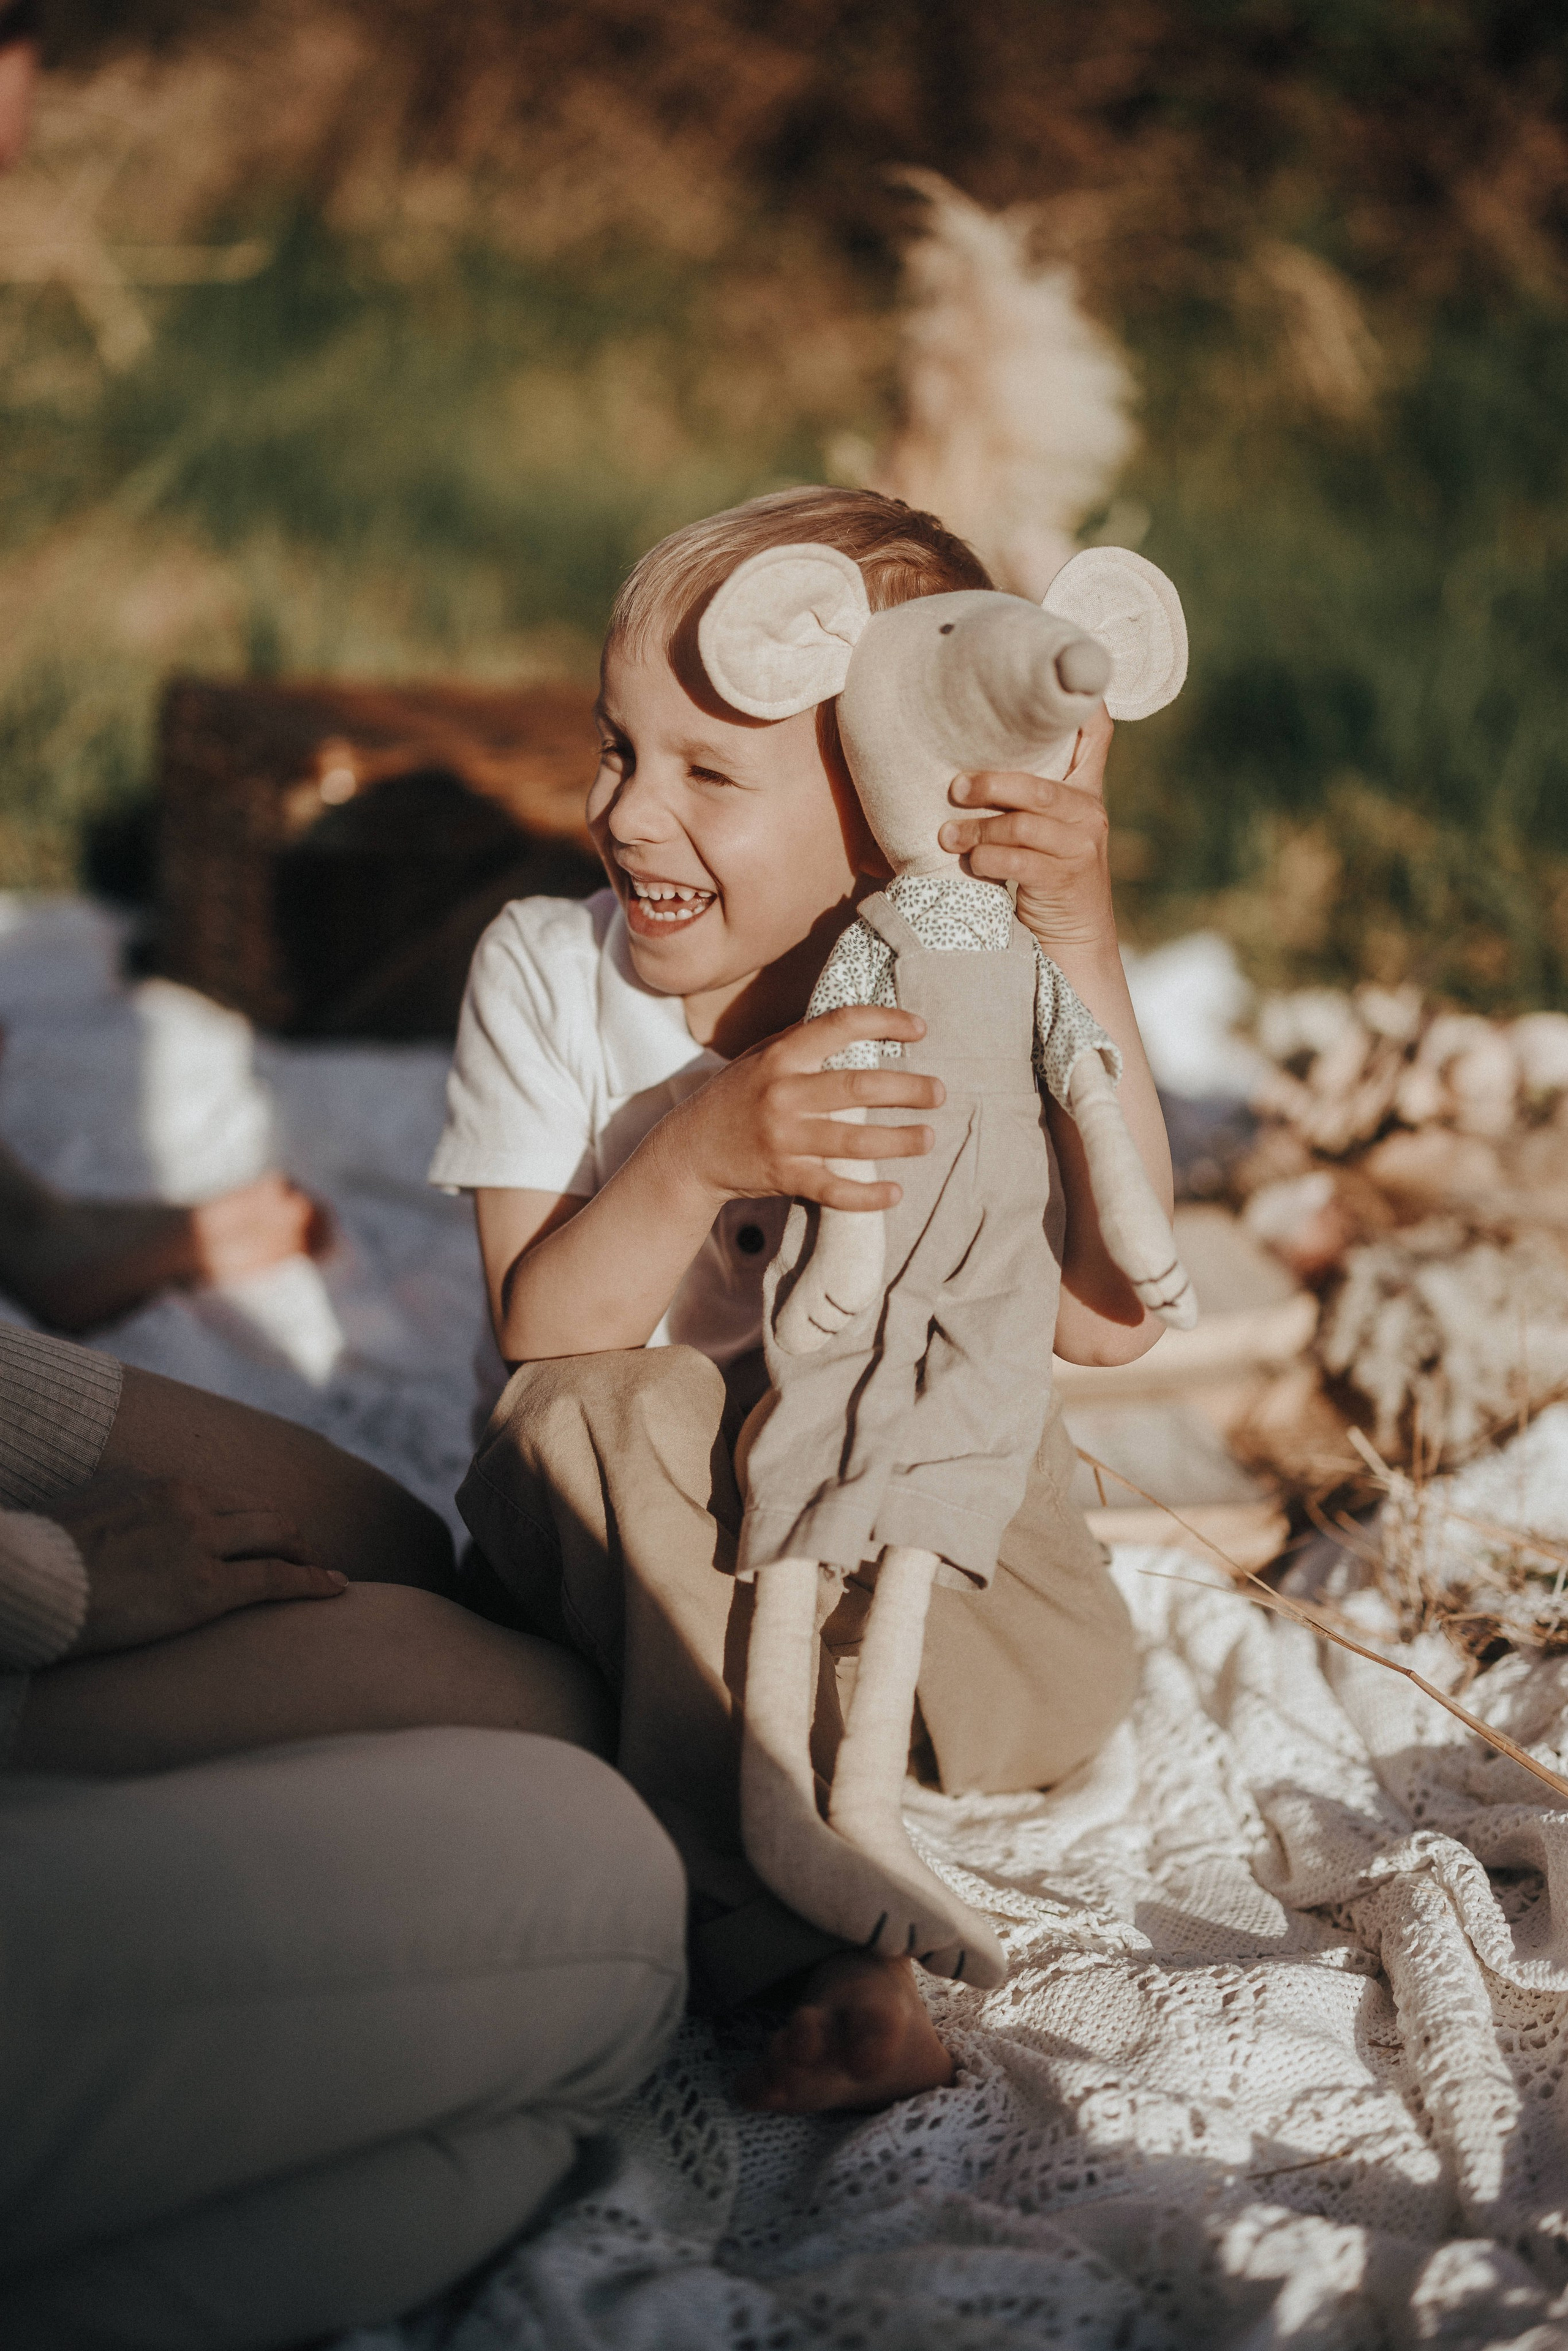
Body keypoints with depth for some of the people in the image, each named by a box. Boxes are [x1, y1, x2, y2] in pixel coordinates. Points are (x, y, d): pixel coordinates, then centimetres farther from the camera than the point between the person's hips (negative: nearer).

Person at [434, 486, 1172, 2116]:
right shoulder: (544, 969, -9)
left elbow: (1106, 1320, -26)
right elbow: (543, 1342, -17)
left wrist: (1086, 951, -31)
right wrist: (699, 1154, -37)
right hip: (634, 1536, 0)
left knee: (1069, 1690, -29)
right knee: (604, 1419, -32)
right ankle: (807, 1945, -29)